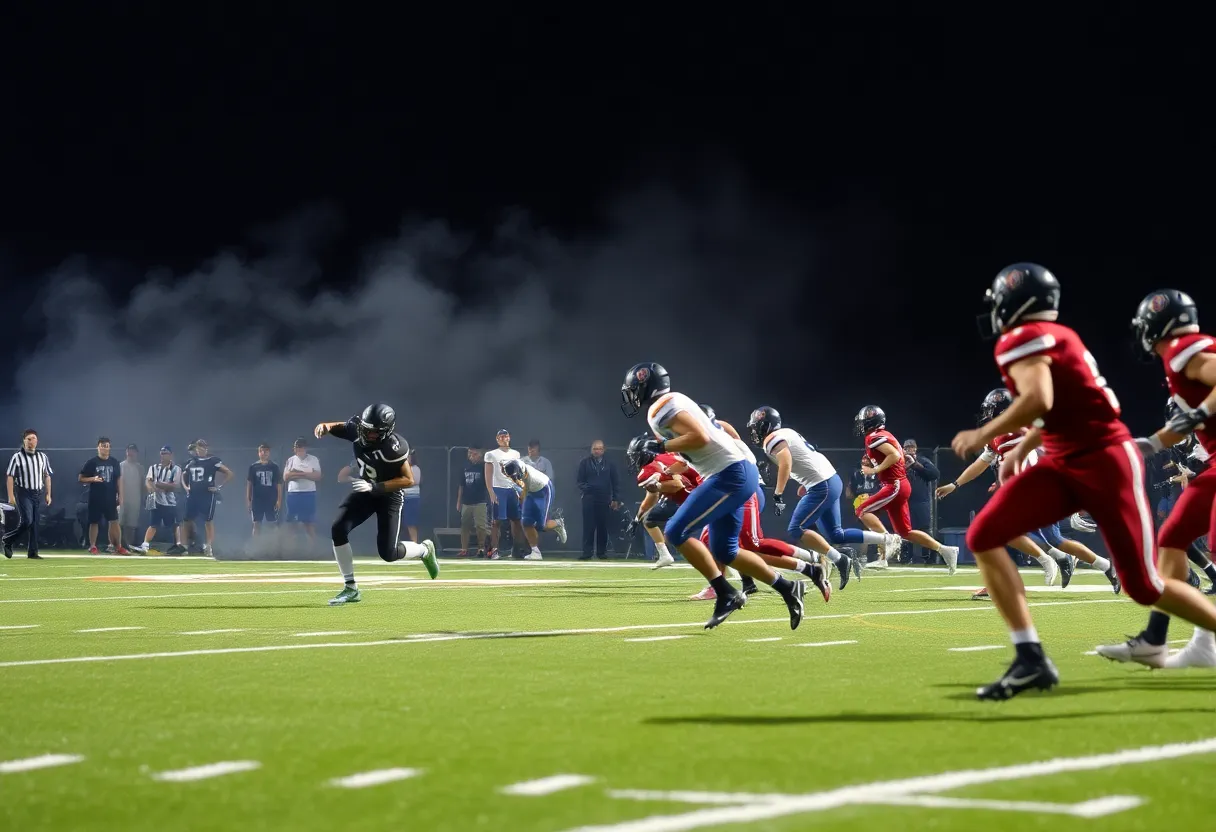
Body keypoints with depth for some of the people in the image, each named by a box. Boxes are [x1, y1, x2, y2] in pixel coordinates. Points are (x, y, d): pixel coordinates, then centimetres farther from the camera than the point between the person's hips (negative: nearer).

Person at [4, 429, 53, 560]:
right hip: (24, 494, -5)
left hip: (39, 494, 5)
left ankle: (32, 552, 6)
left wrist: (48, 494, 11)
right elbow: (10, 477, -5)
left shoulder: (43, 457, 11)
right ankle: (7, 539, 8)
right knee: (26, 521, -15)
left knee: (35, 524, 2)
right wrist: (11, 496, -12)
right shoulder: (17, 457, -3)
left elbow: (47, 476, 17)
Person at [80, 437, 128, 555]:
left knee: (114, 522, -1)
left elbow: (119, 479, 10)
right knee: (94, 522, 4)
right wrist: (93, 479, -19)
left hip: (110, 498, 2)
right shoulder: (92, 462, -3)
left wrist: (120, 496, 5)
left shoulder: (114, 462, 6)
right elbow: (80, 478, -2)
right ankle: (92, 547, 12)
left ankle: (118, 546, 2)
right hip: (95, 498, -2)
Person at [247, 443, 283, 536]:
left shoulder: (274, 466, 0)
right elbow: (249, 484, 4)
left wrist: (279, 500, -5)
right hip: (257, 500, 1)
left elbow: (279, 484, 1)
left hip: (271, 500, 0)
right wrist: (248, 499, 0)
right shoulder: (253, 467, 1)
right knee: (257, 524, 3)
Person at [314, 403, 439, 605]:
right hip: (364, 491, 5)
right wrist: (324, 426, -26)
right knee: (338, 530, -15)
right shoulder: (357, 429, -17)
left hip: (388, 495, -5)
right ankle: (350, 589, -4)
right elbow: (335, 427, -1)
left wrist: (376, 487, -33)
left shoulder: (393, 448, -31)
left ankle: (424, 550, 27)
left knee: (388, 553, -8)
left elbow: (409, 480, -25)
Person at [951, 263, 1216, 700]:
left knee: (1145, 587, -3)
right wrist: (1020, 451, 28)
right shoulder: (1053, 337, 15)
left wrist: (983, 435, -15)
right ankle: (1031, 659, -12)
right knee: (983, 537, -7)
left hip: (1105, 461, -9)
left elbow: (1039, 402, -27)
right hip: (1064, 463, 9)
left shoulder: (1021, 340, -12)